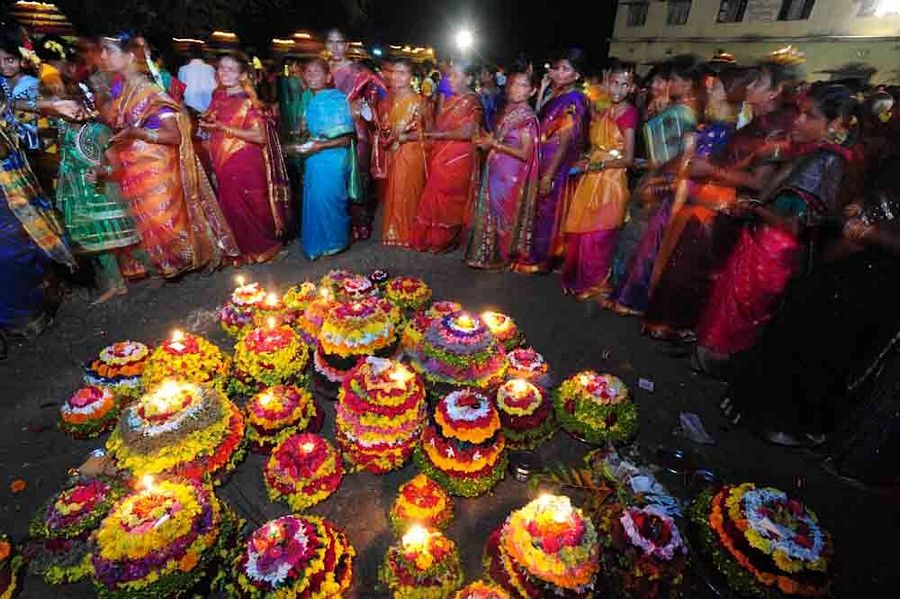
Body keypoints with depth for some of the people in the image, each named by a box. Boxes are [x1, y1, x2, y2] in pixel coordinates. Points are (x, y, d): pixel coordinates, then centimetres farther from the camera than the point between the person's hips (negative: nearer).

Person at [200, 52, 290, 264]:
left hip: (246, 164, -7)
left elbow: (260, 136, -22)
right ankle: (242, 247, 29)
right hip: (224, 164, 7)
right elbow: (210, 121, 27)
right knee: (231, 206, 14)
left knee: (250, 206, 4)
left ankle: (262, 247, 22)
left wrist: (225, 128, -23)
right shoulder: (218, 97, 9)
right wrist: (206, 122, 5)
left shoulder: (248, 101, -12)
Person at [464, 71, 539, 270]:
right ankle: (486, 253, 28)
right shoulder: (506, 112, 10)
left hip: (511, 175, -7)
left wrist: (495, 144, -16)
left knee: (502, 214, 2)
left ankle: (499, 257, 17)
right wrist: (487, 142, 0)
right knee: (491, 212, 13)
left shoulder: (528, 118, -12)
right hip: (496, 171, 7)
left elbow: (524, 154, -17)